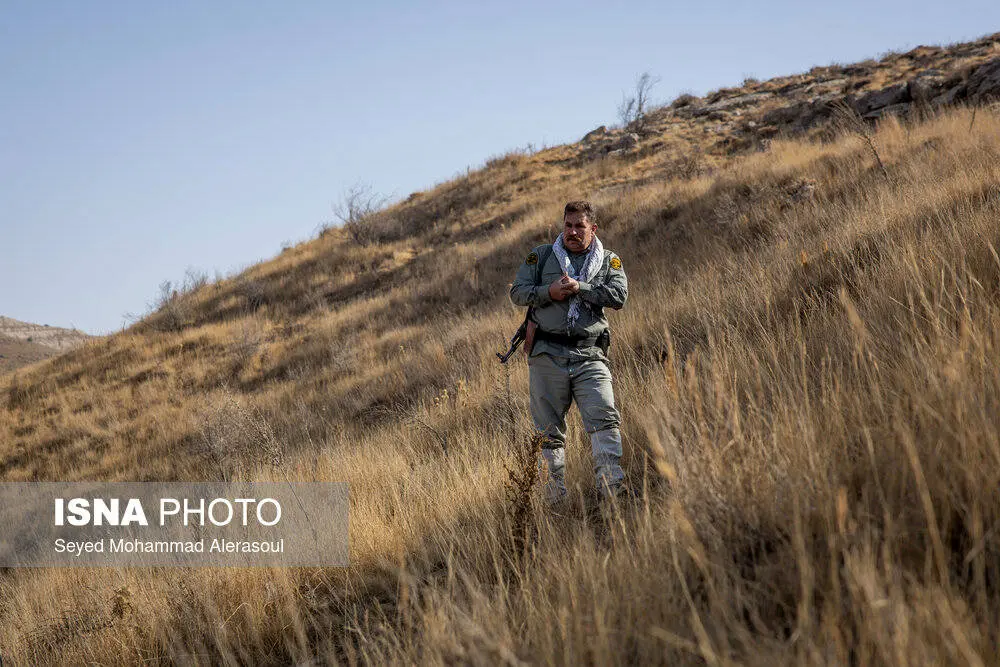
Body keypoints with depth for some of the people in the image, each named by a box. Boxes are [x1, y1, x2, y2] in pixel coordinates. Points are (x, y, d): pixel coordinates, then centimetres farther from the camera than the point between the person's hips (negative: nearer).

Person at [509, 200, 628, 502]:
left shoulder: (609, 261, 13)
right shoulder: (541, 256, 13)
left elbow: (619, 296, -4)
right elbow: (517, 292, 7)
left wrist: (578, 288, -12)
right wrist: (549, 292, -10)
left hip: (589, 355, 0)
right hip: (547, 355, 1)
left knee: (605, 418, -17)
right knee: (549, 430, 2)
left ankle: (612, 486, -20)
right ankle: (556, 497, 9)